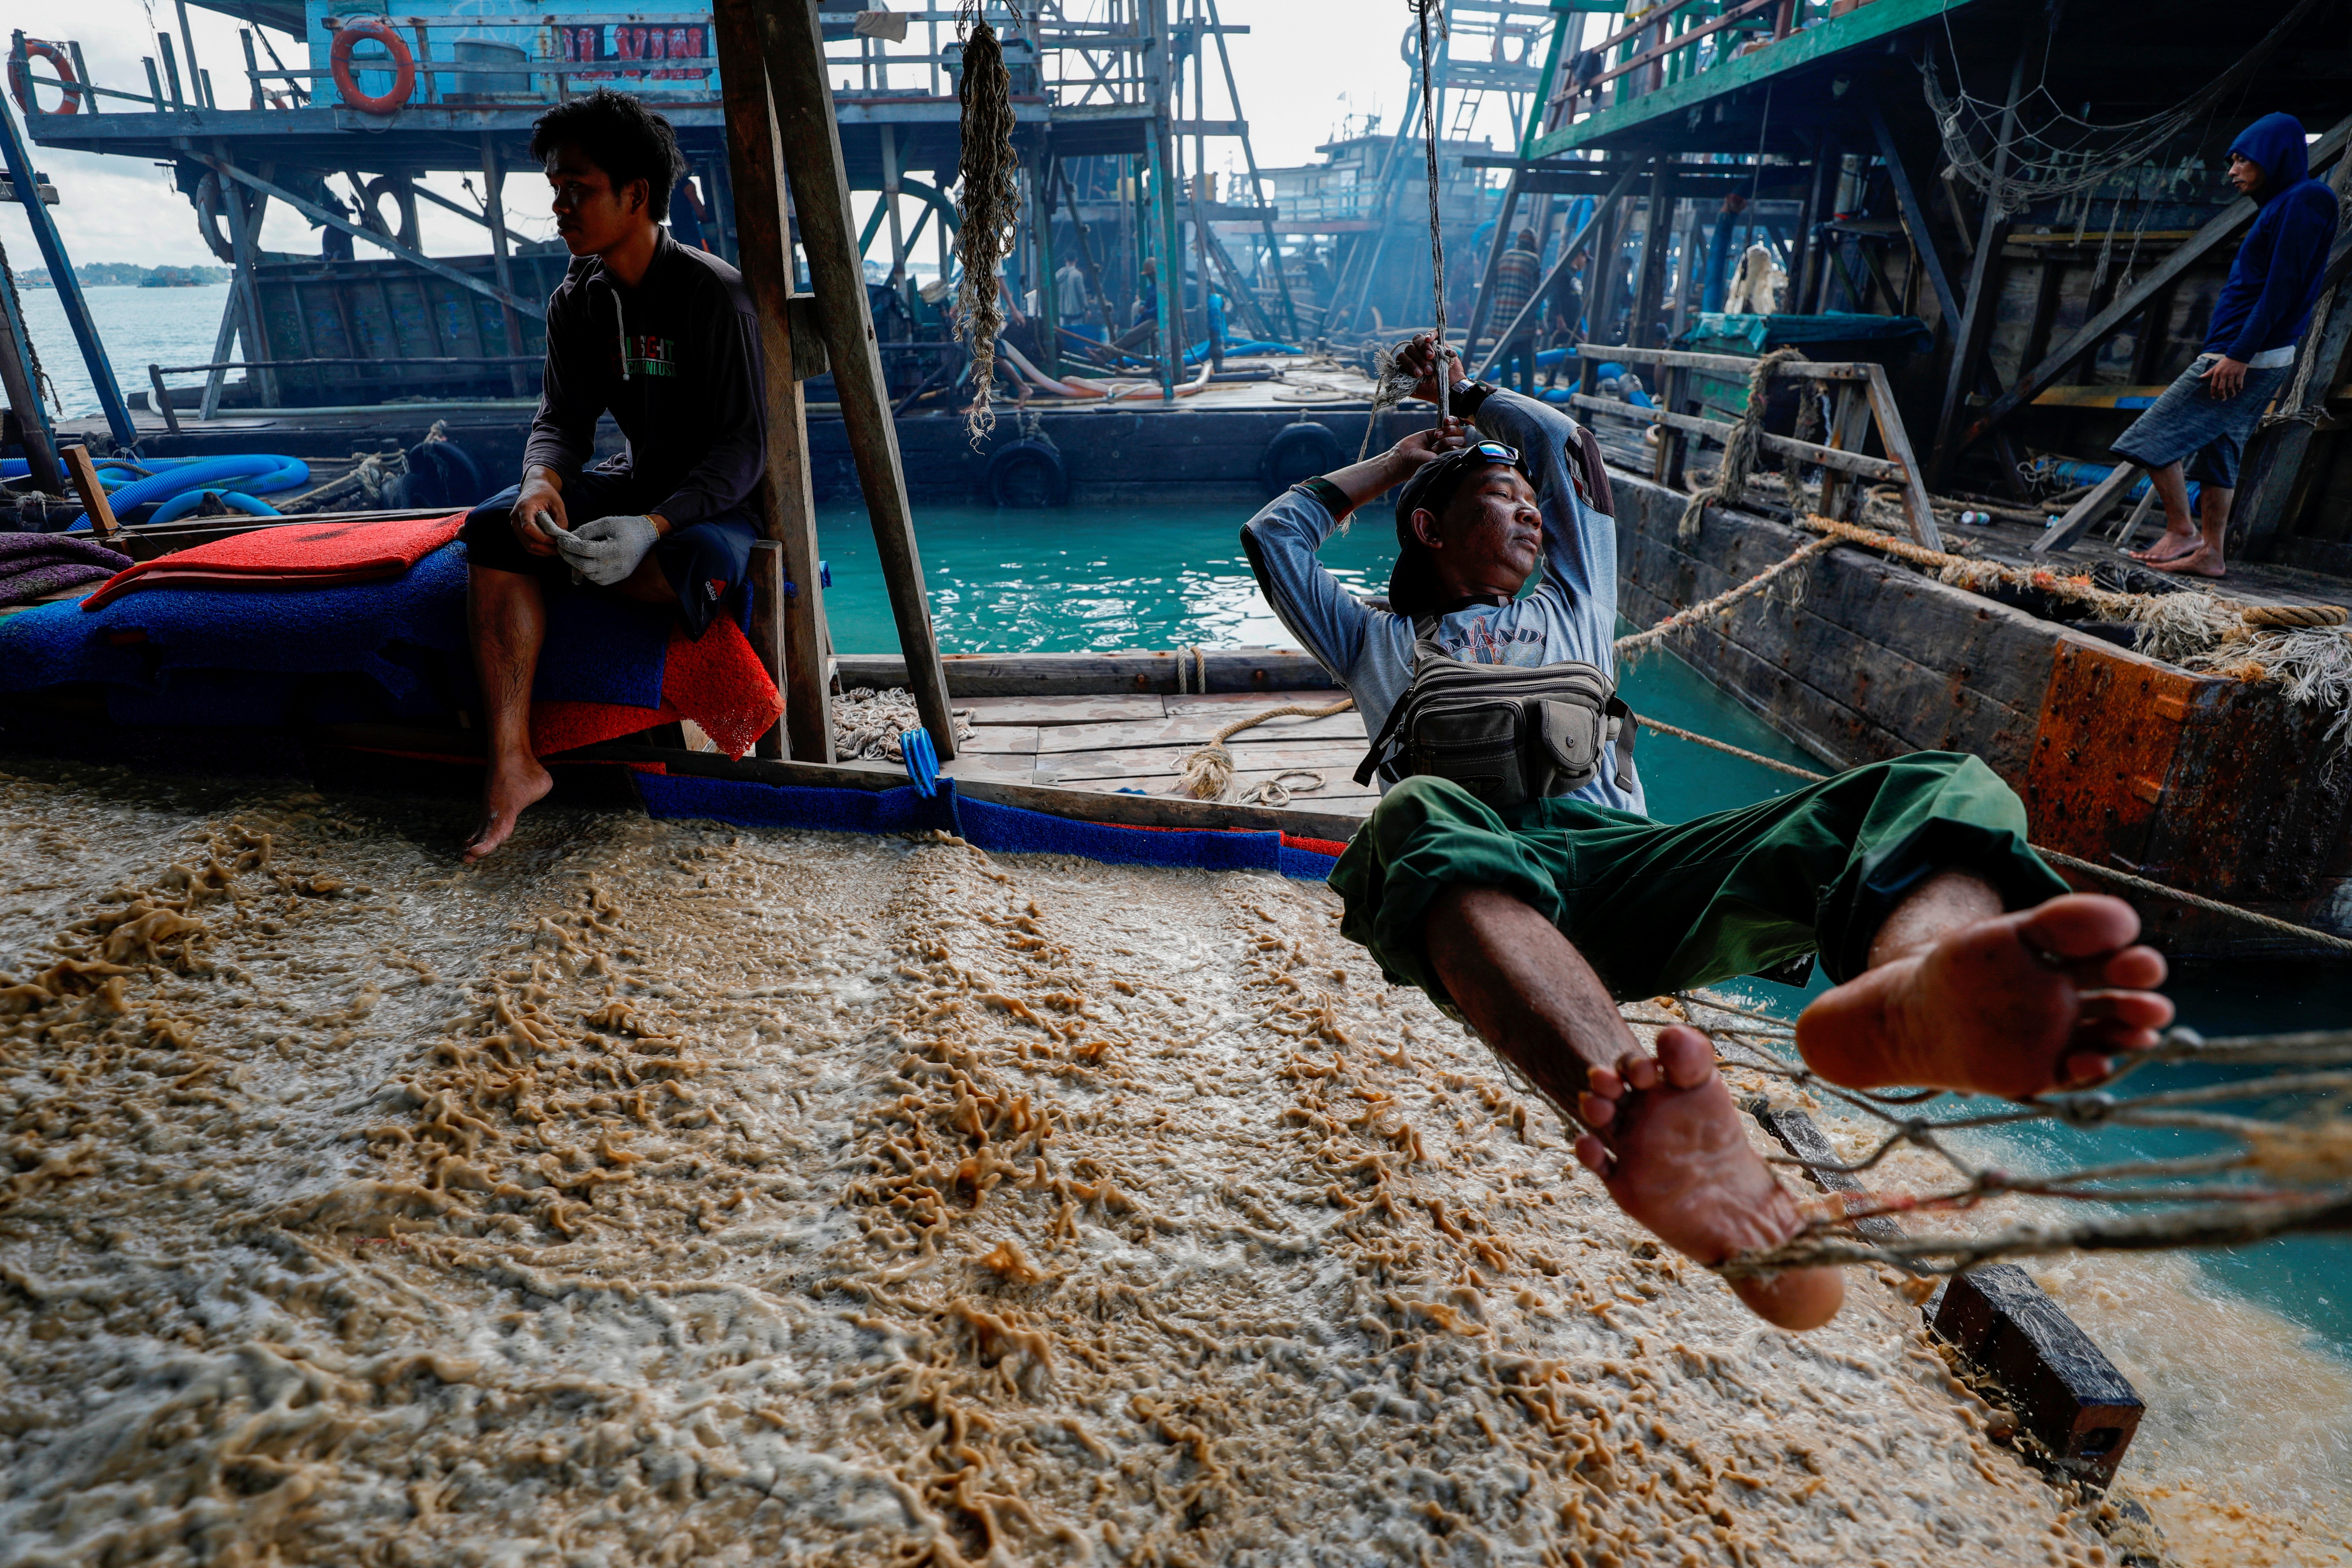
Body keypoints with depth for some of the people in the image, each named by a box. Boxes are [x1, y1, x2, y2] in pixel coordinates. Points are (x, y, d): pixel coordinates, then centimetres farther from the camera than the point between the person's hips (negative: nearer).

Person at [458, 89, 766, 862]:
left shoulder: (713, 293, -16)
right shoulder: (575, 302, 6)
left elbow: (743, 446, -21)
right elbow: (563, 419, 5)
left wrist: (653, 527, -34)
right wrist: (542, 481, -21)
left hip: (720, 495, -6)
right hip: (637, 479, 6)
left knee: (701, 563, -41)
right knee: (494, 527, -18)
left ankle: (579, 574, -2)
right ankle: (511, 762, -22)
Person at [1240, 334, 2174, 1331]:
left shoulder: (1570, 612, 42)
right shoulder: (1377, 641, 35)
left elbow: (1568, 444, 50)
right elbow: (1273, 536, 34)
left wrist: (1468, 396, 63)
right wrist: (1399, 458, 46)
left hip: (1627, 860, 3)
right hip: (1483, 869, -2)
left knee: (1945, 791, -21)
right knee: (1421, 814, -41)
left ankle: (1910, 994, -60)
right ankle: (1630, 1111, -70)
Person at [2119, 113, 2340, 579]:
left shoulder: (2302, 201, -9)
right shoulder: (2280, 205, 20)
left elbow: (2283, 286, -18)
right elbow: (2260, 287, 21)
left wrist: (2239, 354, -22)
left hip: (2249, 358, -10)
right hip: (2244, 357, 10)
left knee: (2154, 437, -12)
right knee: (2217, 454, 7)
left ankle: (2181, 529, -5)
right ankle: (2209, 554, 8)